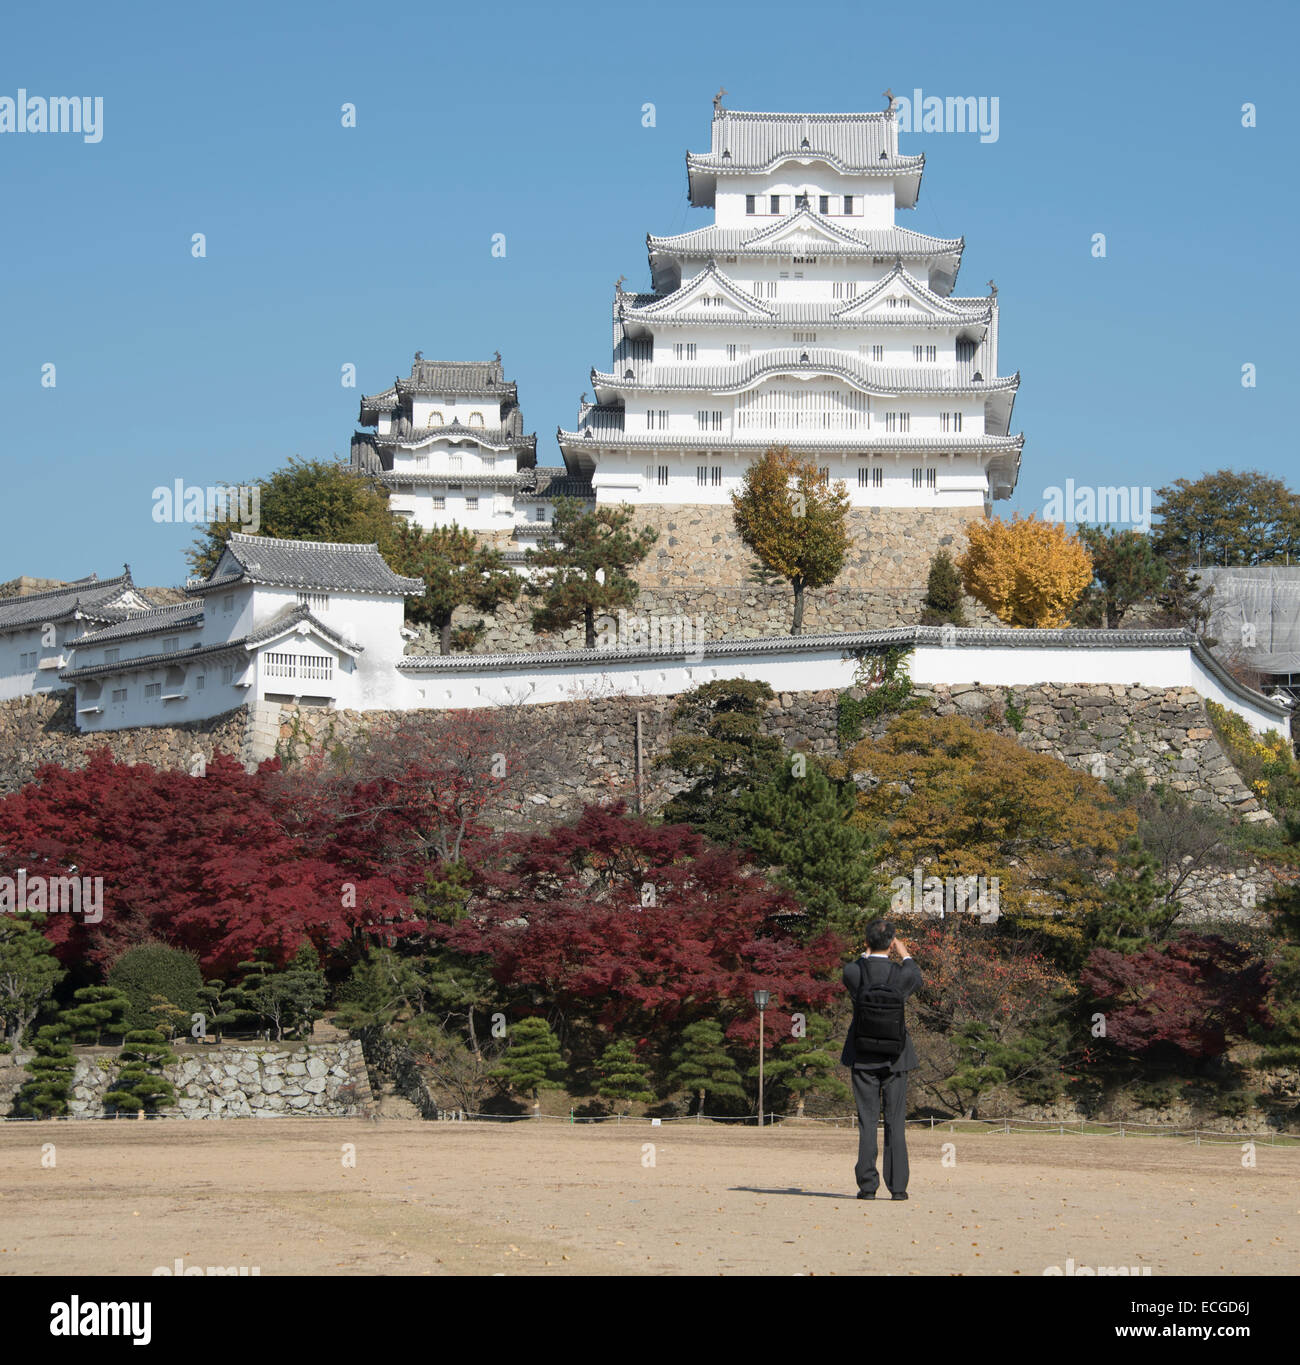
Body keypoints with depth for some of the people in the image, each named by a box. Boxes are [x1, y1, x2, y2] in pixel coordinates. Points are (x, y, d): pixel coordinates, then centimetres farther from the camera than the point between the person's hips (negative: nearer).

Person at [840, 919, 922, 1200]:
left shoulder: (853, 971, -10)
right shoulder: (901, 973, -11)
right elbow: (917, 978, 14)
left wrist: (867, 953, 27)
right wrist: (905, 955, 28)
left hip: (862, 1058, 0)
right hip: (894, 1057, 0)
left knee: (867, 1122, 3)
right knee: (895, 1122, 5)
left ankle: (867, 1185, 0)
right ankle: (898, 1186, 3)